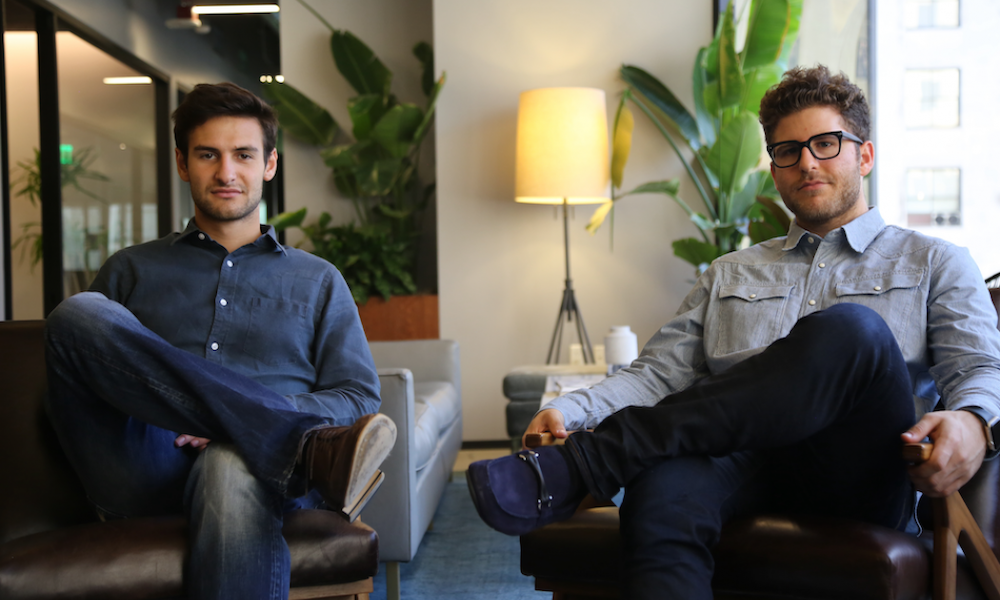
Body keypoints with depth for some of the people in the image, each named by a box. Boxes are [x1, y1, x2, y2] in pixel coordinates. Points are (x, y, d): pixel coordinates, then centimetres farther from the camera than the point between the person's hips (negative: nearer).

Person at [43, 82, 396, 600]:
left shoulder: (318, 281, 23)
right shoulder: (130, 271, 25)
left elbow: (358, 396, 12)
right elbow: (74, 370, 16)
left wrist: (255, 419, -9)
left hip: (260, 465, -3)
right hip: (143, 471, 3)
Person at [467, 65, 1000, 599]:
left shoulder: (935, 265, 22)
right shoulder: (730, 275, 30)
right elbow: (657, 373, 20)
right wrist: (569, 409, -1)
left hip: (857, 481, -1)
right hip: (742, 463, 2)